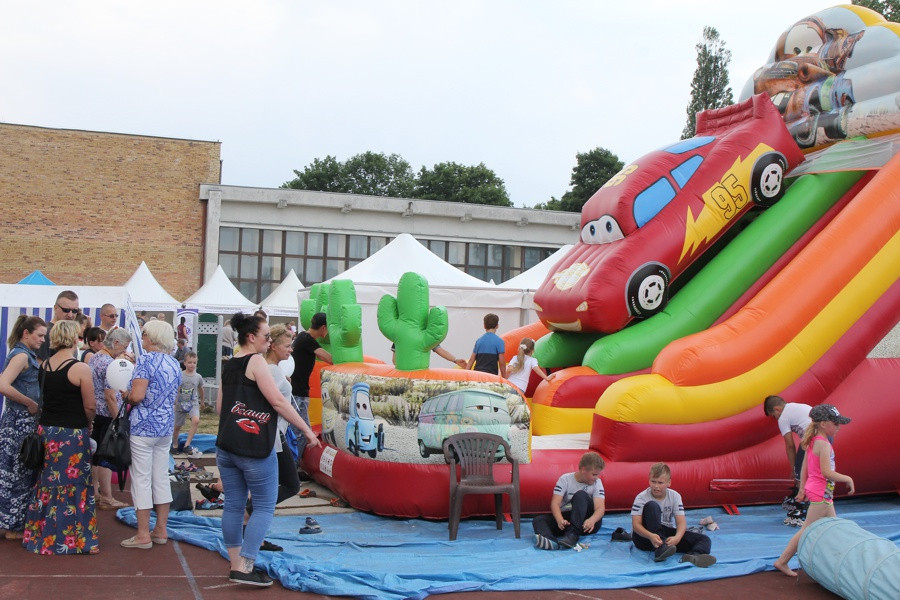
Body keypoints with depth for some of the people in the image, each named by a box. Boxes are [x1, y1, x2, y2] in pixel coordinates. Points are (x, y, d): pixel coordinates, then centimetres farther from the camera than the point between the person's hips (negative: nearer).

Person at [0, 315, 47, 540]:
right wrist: (30, 403, -18)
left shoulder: (26, 355, 14)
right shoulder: (21, 355, -15)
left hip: (24, 421, 9)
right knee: (18, 473, -1)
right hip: (20, 422, -9)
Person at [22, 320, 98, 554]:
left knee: (47, 483, 16)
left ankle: (38, 535, 26)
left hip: (46, 430, 6)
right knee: (72, 485, 4)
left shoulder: (44, 366, 3)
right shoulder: (80, 368, -15)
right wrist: (88, 424, 6)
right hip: (71, 434, -6)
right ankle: (71, 540, 11)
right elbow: (90, 406, -12)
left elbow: (45, 397, 7)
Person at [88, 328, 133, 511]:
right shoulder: (109, 363, -18)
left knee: (95, 454, 15)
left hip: (94, 413, 10)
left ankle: (94, 492, 23)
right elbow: (110, 396, -21)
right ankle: (107, 499, 2)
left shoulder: (94, 358, 12)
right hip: (106, 415, -9)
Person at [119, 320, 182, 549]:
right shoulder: (174, 364, 9)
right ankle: (161, 530, 19)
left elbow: (137, 395, -21)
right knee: (162, 478, 12)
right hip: (166, 427, 7)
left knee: (141, 479, 0)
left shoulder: (146, 360, -13)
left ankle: (143, 535, 4)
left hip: (143, 427, -7)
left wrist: (125, 397, -3)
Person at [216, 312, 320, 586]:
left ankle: (237, 565, 19)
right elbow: (277, 401, -15)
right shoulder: (256, 362, -10)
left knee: (233, 505, 12)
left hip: (226, 446, 8)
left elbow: (220, 407, 18)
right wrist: (307, 430, -10)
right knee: (264, 507, 2)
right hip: (255, 448, -8)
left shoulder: (228, 366, 12)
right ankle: (245, 567, -2)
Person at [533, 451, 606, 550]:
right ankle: (550, 541, -56)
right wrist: (560, 520, -35)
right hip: (565, 519, 1)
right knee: (538, 520, -22)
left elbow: (600, 508, -14)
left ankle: (573, 535, -41)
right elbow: (555, 503, -12)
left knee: (581, 495, -25)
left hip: (588, 523, -1)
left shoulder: (597, 483, -1)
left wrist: (592, 520, -39)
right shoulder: (565, 479, -1)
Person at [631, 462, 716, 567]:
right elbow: (636, 524, -20)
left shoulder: (674, 496, -2)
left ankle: (693, 556, -50)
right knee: (652, 506, -30)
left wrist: (677, 537, -34)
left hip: (666, 534, 4)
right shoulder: (641, 498, -11)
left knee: (704, 540, -14)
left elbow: (681, 522, -11)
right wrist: (651, 536, -41)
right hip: (644, 536, -4)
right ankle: (660, 549, -42)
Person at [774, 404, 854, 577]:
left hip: (820, 492, 10)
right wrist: (848, 479, -14)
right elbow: (826, 472, -24)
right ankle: (782, 561, 0)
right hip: (821, 493, -10)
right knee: (807, 530, -4)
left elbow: (804, 467, 15)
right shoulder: (823, 444, -18)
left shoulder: (814, 441, 10)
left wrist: (802, 488, 19)